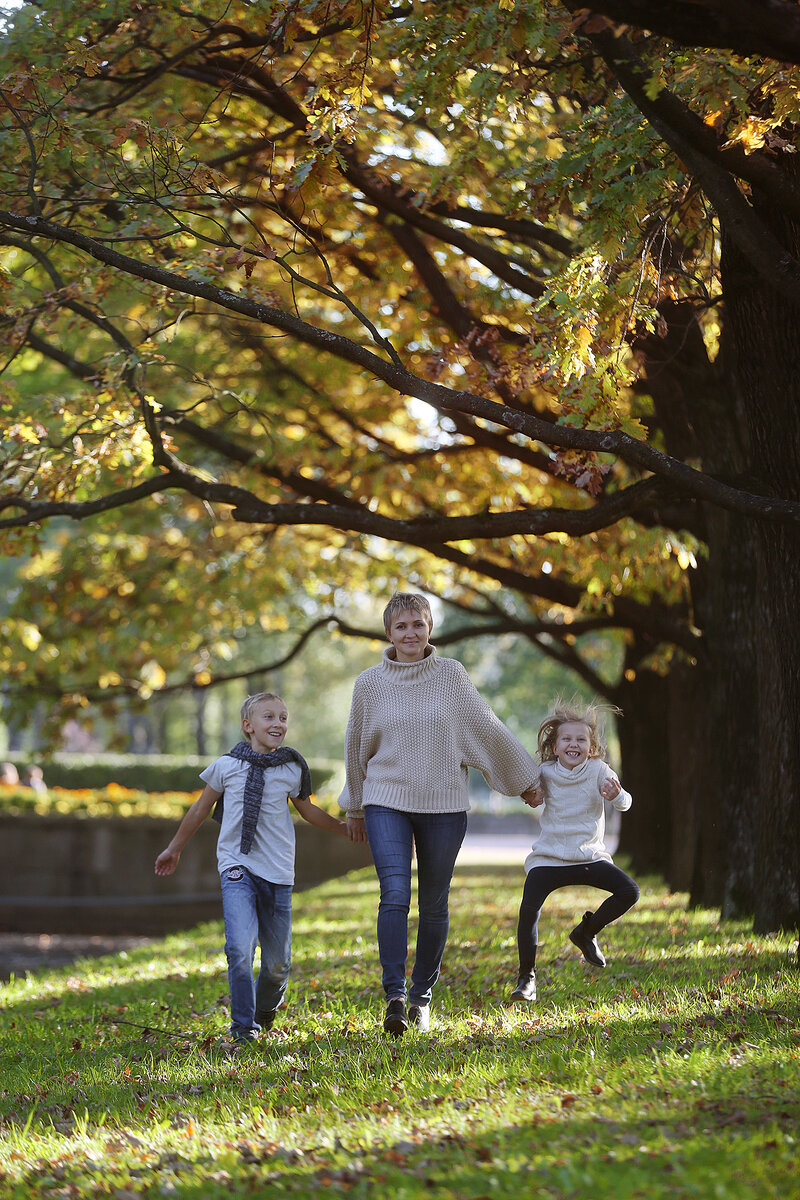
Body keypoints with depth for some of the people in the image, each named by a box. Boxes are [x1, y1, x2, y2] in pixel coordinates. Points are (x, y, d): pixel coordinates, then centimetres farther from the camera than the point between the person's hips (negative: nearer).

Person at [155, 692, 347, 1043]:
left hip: (277, 872, 2)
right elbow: (200, 810, 15)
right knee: (239, 950, -20)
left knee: (277, 963, 6)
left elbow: (307, 810, 24)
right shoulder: (226, 766, 1)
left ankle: (266, 1010, 37)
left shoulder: (292, 770, 5)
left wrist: (346, 828, 20)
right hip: (237, 868, -2)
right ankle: (243, 1026, -5)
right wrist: (174, 849, 23)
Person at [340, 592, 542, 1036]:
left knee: (434, 905, 5)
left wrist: (525, 779, 14)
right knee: (394, 895, -17)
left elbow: (489, 730, 8)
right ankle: (394, 997, -18)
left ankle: (422, 996, 19)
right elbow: (356, 749, 15)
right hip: (386, 802, 0)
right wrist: (355, 808, 22)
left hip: (444, 805, 1)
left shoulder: (451, 675, -1)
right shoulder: (369, 684, 1)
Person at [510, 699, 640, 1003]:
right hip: (549, 858, -1)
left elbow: (624, 804, -17)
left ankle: (586, 932, 11)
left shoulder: (598, 771, -7)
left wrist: (616, 795, -40)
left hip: (589, 856, 1)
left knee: (629, 892, -14)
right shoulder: (546, 774, -4)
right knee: (528, 910, -20)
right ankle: (526, 976, -4)